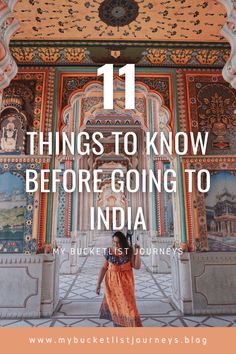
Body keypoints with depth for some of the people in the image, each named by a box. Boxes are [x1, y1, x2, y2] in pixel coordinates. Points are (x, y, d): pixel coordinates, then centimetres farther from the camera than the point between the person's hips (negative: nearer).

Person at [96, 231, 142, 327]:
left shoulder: (129, 251, -10)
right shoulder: (109, 251, -7)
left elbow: (137, 266, -10)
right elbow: (104, 268, -1)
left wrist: (137, 252, -20)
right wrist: (98, 284, 0)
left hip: (126, 282, -1)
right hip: (112, 282, 2)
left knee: (128, 304, -1)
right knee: (114, 304, 13)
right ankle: (118, 324, 34)